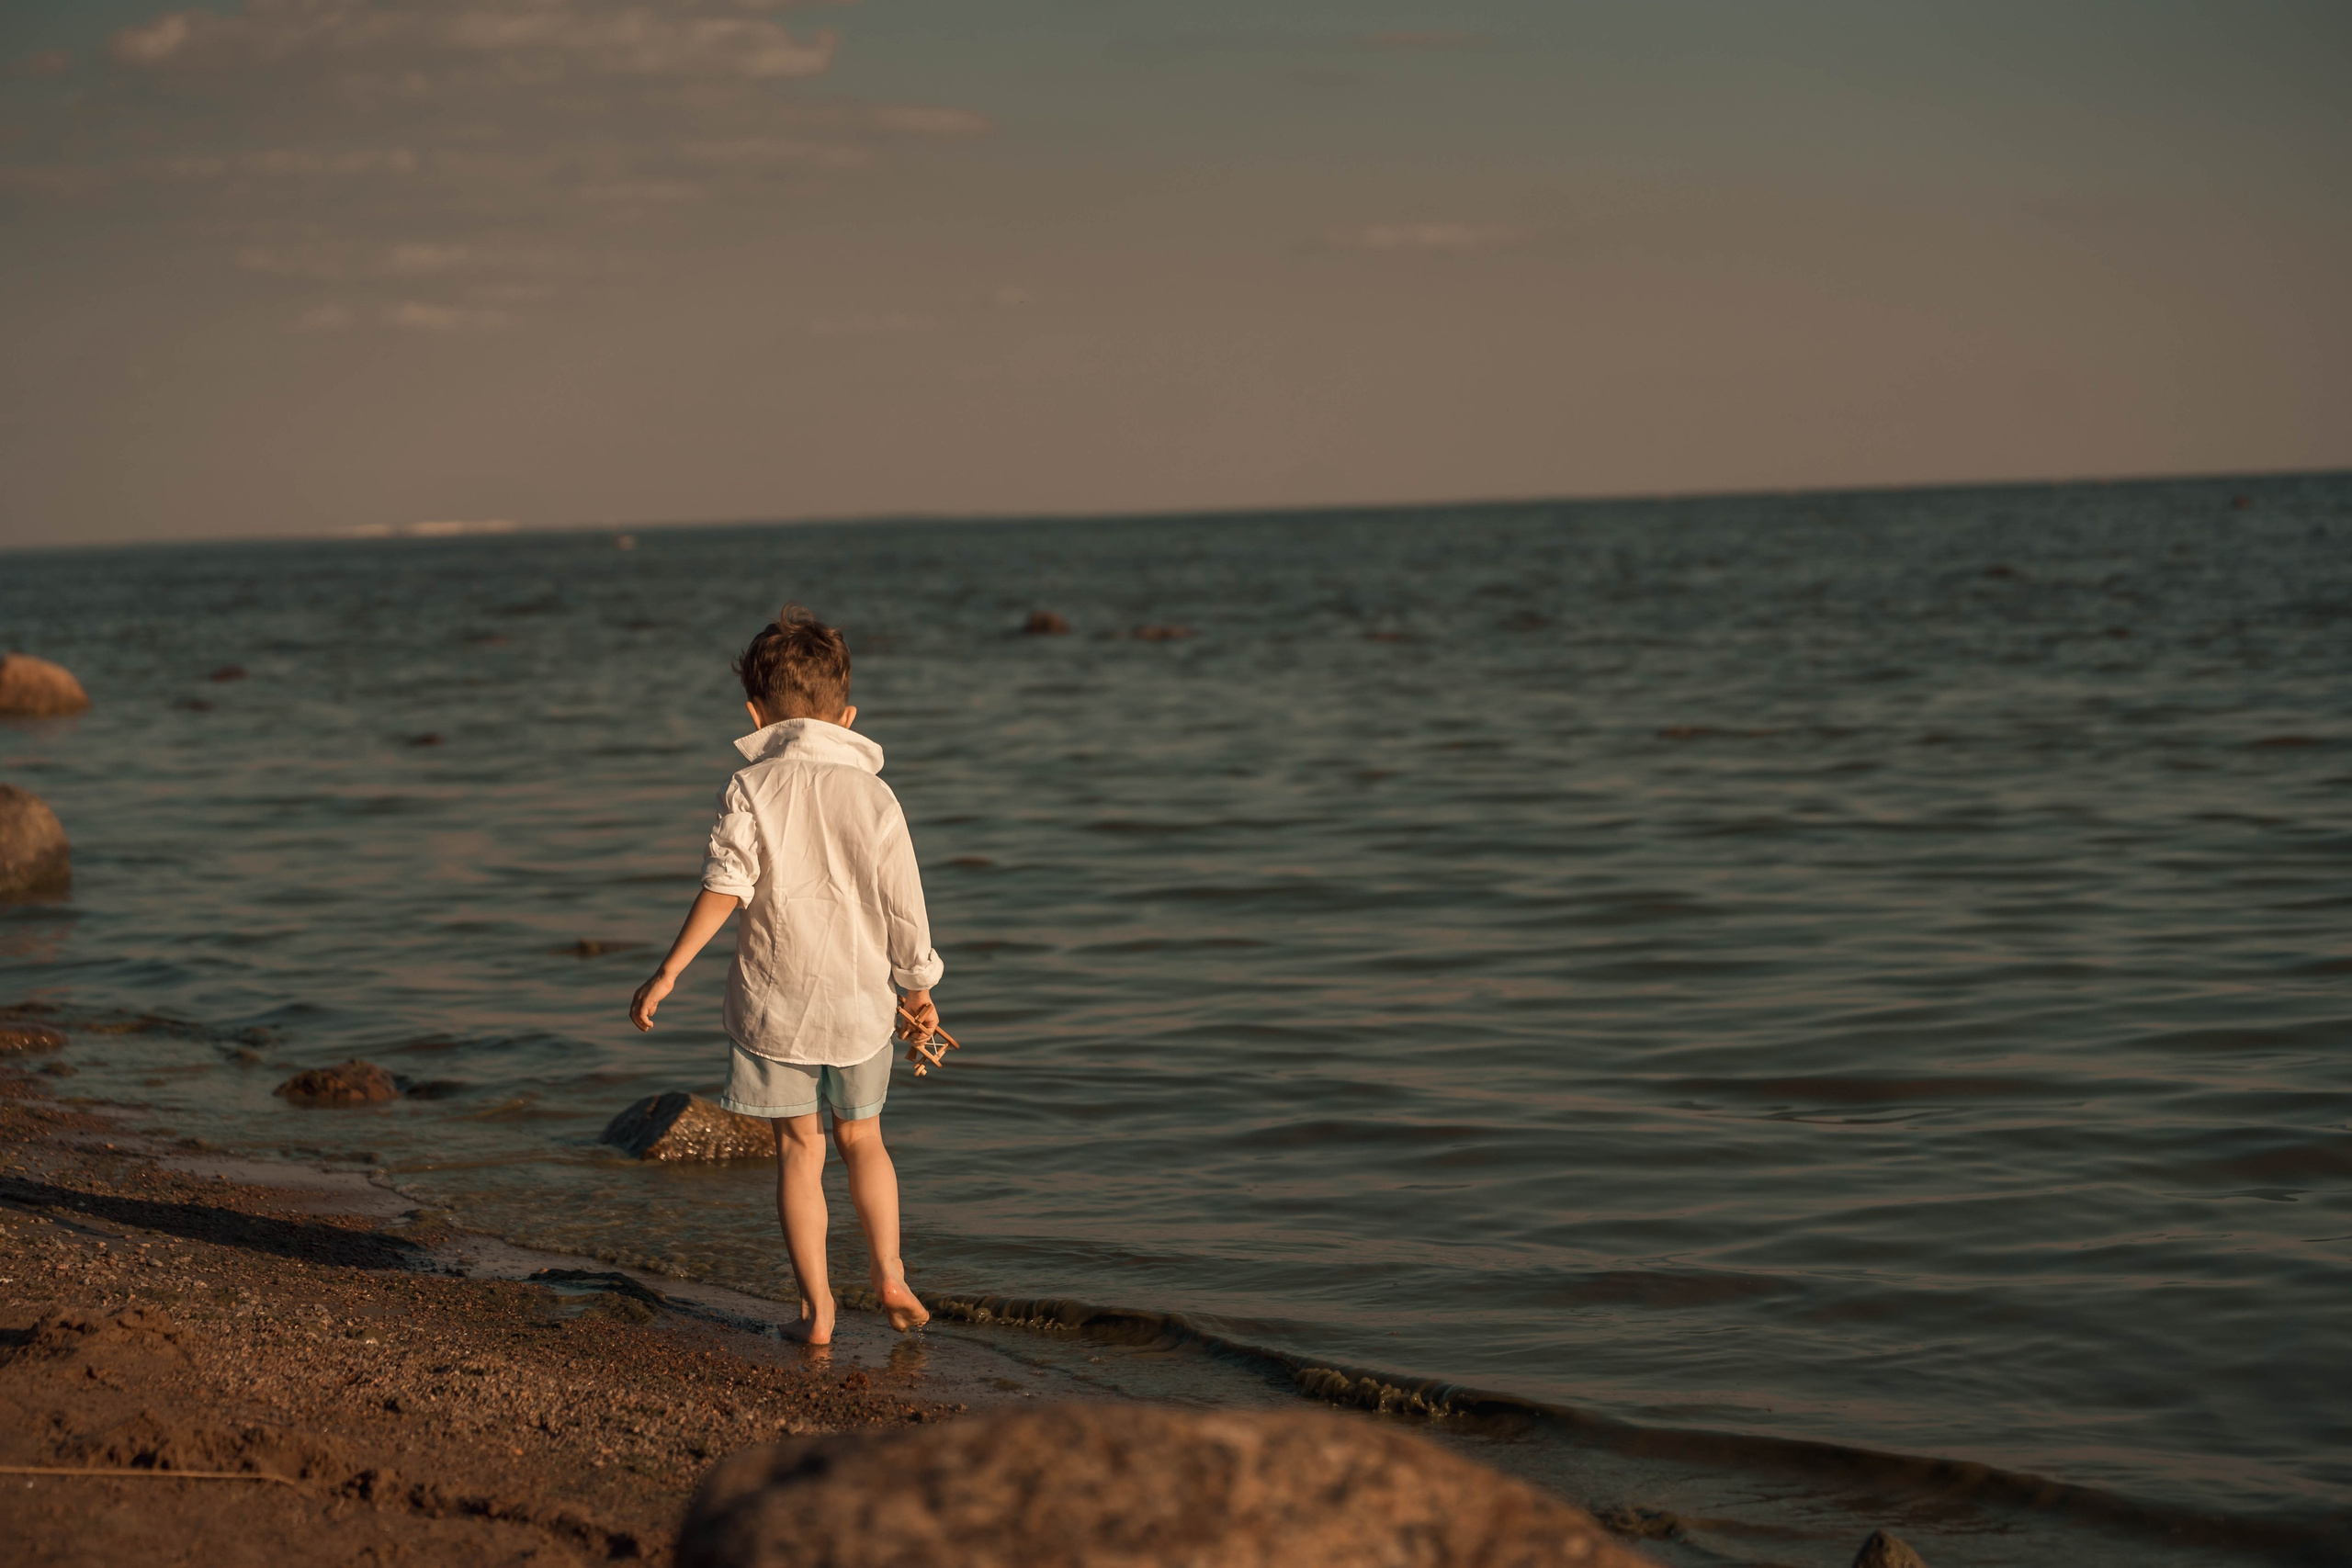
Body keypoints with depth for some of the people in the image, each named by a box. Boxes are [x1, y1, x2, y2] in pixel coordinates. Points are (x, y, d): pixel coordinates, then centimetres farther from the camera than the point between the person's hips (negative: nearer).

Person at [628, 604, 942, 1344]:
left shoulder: (748, 791, -7)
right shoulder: (874, 796, -3)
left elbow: (724, 889, -15)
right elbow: (904, 904, -1)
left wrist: (666, 974, -11)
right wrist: (917, 990, 11)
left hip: (774, 1003, -1)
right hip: (861, 1000, 1)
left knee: (799, 1147, 8)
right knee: (861, 1138, 20)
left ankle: (816, 1306, 7)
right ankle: (890, 1278, 21)